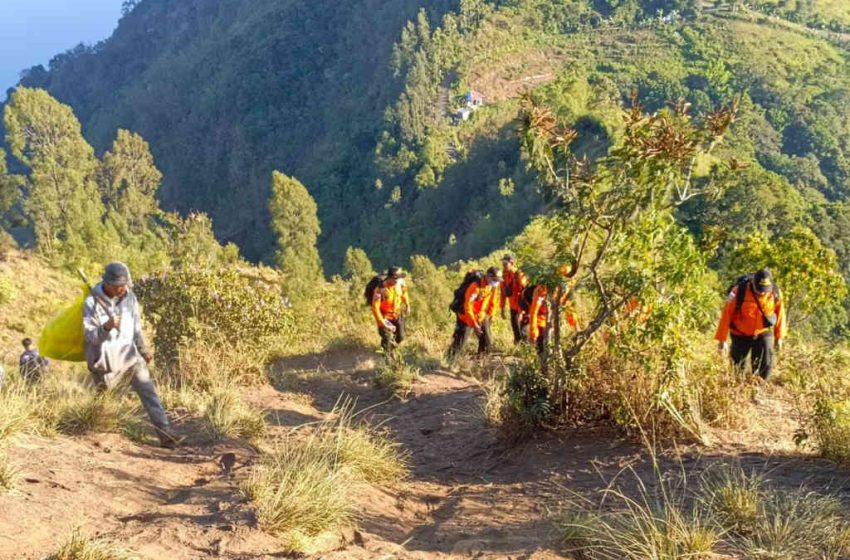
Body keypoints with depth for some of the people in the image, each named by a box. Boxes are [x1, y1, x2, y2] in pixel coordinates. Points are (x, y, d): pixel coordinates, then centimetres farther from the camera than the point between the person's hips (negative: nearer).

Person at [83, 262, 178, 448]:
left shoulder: (129, 297, 1)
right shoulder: (92, 303, -11)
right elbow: (90, 336, -16)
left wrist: (144, 350, 21)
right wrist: (106, 327, -34)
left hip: (129, 354, 3)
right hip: (106, 358, -3)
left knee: (148, 390, -10)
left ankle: (164, 433, -15)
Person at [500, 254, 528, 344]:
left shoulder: (519, 275, -22)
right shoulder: (505, 275, 0)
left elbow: (523, 294, -24)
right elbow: (503, 292, 9)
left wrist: (521, 312, -26)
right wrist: (502, 308, 9)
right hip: (513, 307, 7)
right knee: (514, 326, 11)